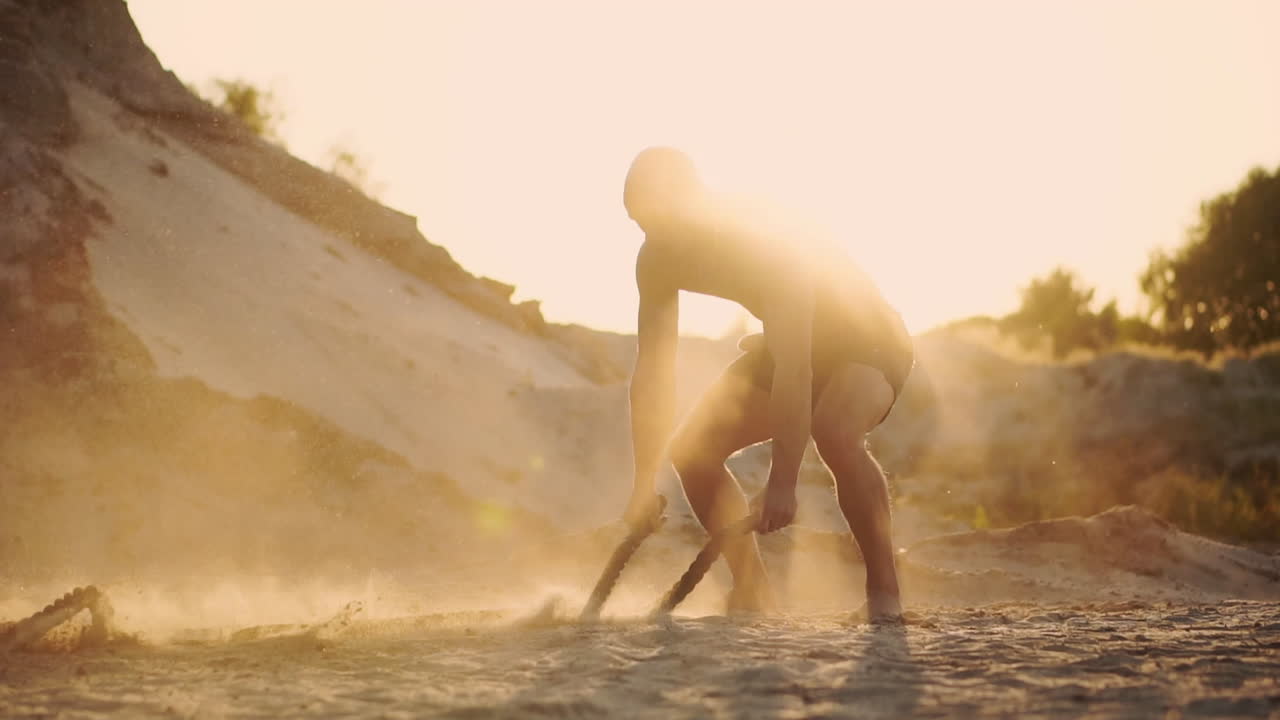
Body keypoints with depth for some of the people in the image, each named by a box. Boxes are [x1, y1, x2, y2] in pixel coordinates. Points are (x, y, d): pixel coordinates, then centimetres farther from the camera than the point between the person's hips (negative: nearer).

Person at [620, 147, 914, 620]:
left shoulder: (769, 243, -38)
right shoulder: (659, 259, -16)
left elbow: (794, 371, -41)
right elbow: (652, 370, -16)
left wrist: (782, 482, -45)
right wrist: (646, 484, -22)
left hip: (867, 342, -7)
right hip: (785, 346, 7)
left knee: (834, 432, -38)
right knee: (690, 451, -8)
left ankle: (884, 589, -23)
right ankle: (752, 595, 5)